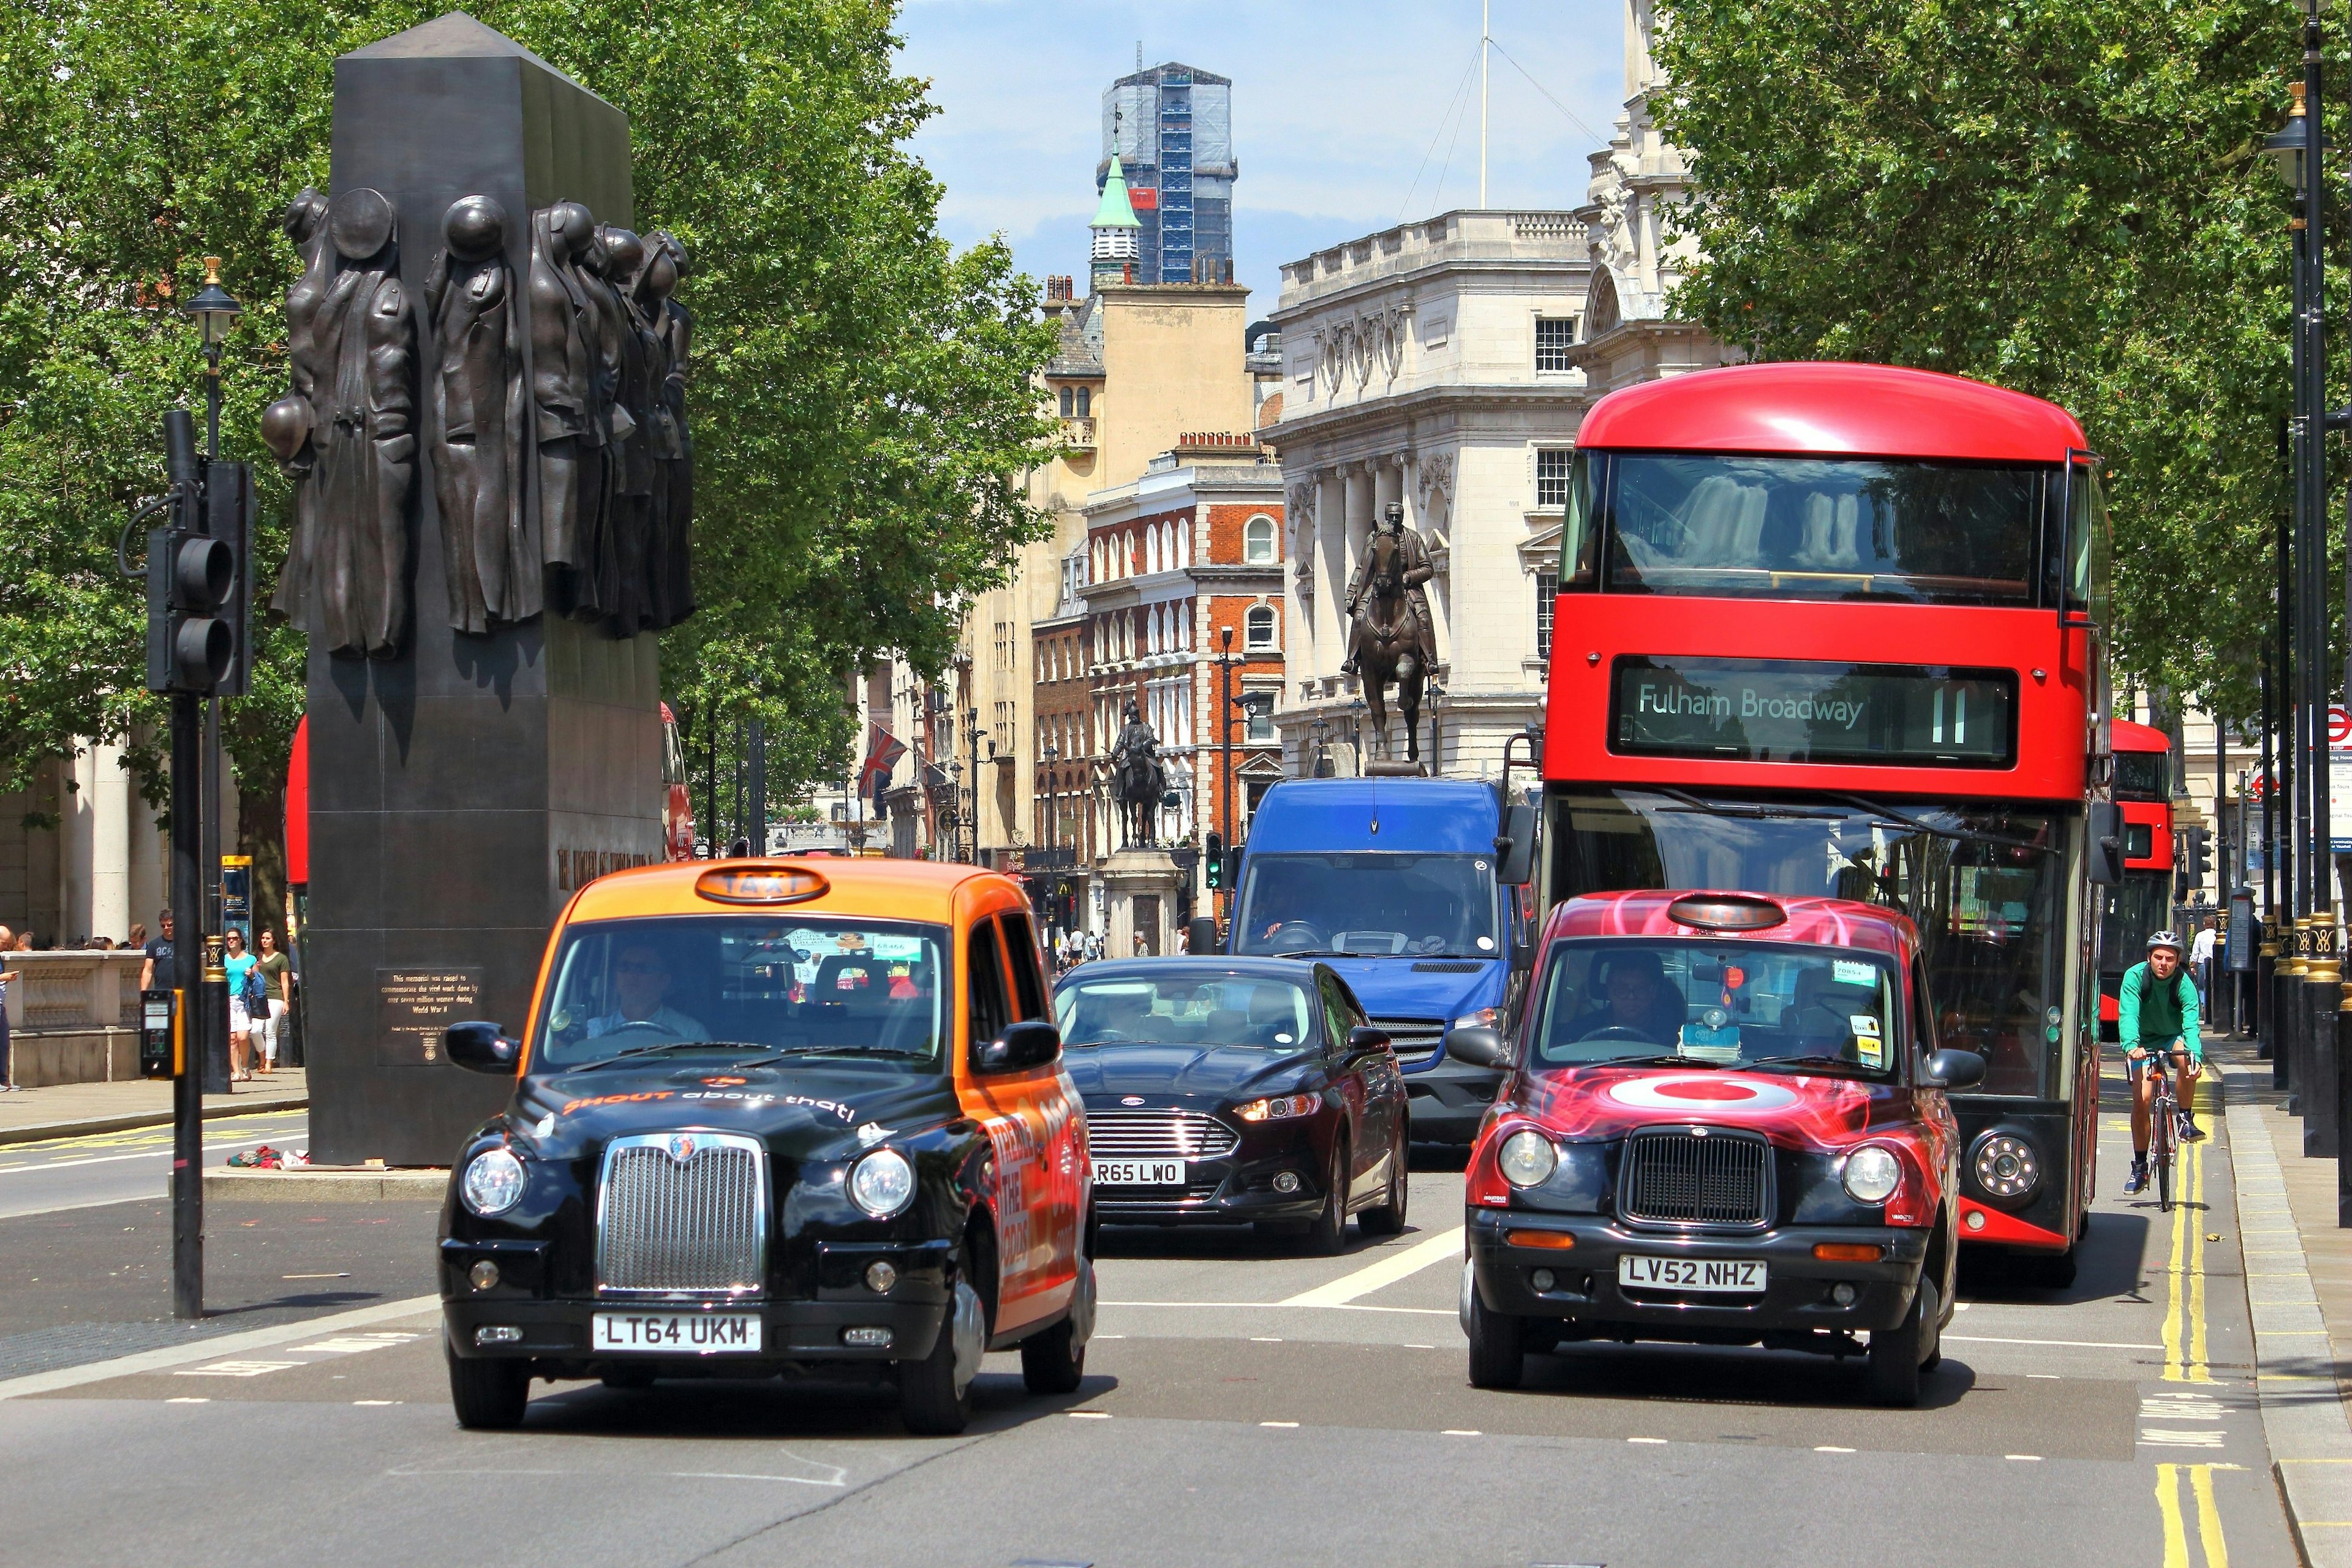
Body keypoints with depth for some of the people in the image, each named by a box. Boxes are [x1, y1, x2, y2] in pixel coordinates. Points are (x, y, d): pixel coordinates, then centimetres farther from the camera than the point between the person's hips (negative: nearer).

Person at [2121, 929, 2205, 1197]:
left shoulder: (2184, 984, -21)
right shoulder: (2135, 977, -21)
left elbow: (2191, 1023, -32)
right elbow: (2128, 1014, -32)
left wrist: (2195, 1055, -50)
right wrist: (2131, 1045, -51)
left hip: (2173, 1037, 0)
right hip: (2143, 1042, 0)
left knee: (2186, 1060, -35)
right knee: (2142, 1100, -12)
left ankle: (2187, 1120, -17)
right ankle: (2139, 1167, 1)